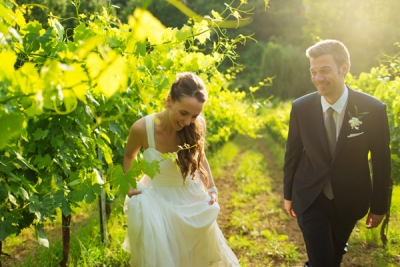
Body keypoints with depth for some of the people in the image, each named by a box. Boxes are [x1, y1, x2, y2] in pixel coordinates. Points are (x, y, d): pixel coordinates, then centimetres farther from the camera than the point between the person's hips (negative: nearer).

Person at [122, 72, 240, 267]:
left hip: (191, 197, 3)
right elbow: (129, 156, -2)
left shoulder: (197, 126, -21)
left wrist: (211, 189, -1)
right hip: (157, 199, -2)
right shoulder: (142, 128, -26)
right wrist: (130, 185, -12)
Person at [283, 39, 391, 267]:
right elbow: (292, 153, -2)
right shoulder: (301, 108, -14)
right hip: (310, 198, -1)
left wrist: (379, 206, 0)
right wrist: (288, 194, 6)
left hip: (350, 200, 1)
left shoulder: (373, 109, -18)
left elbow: (381, 161, -8)